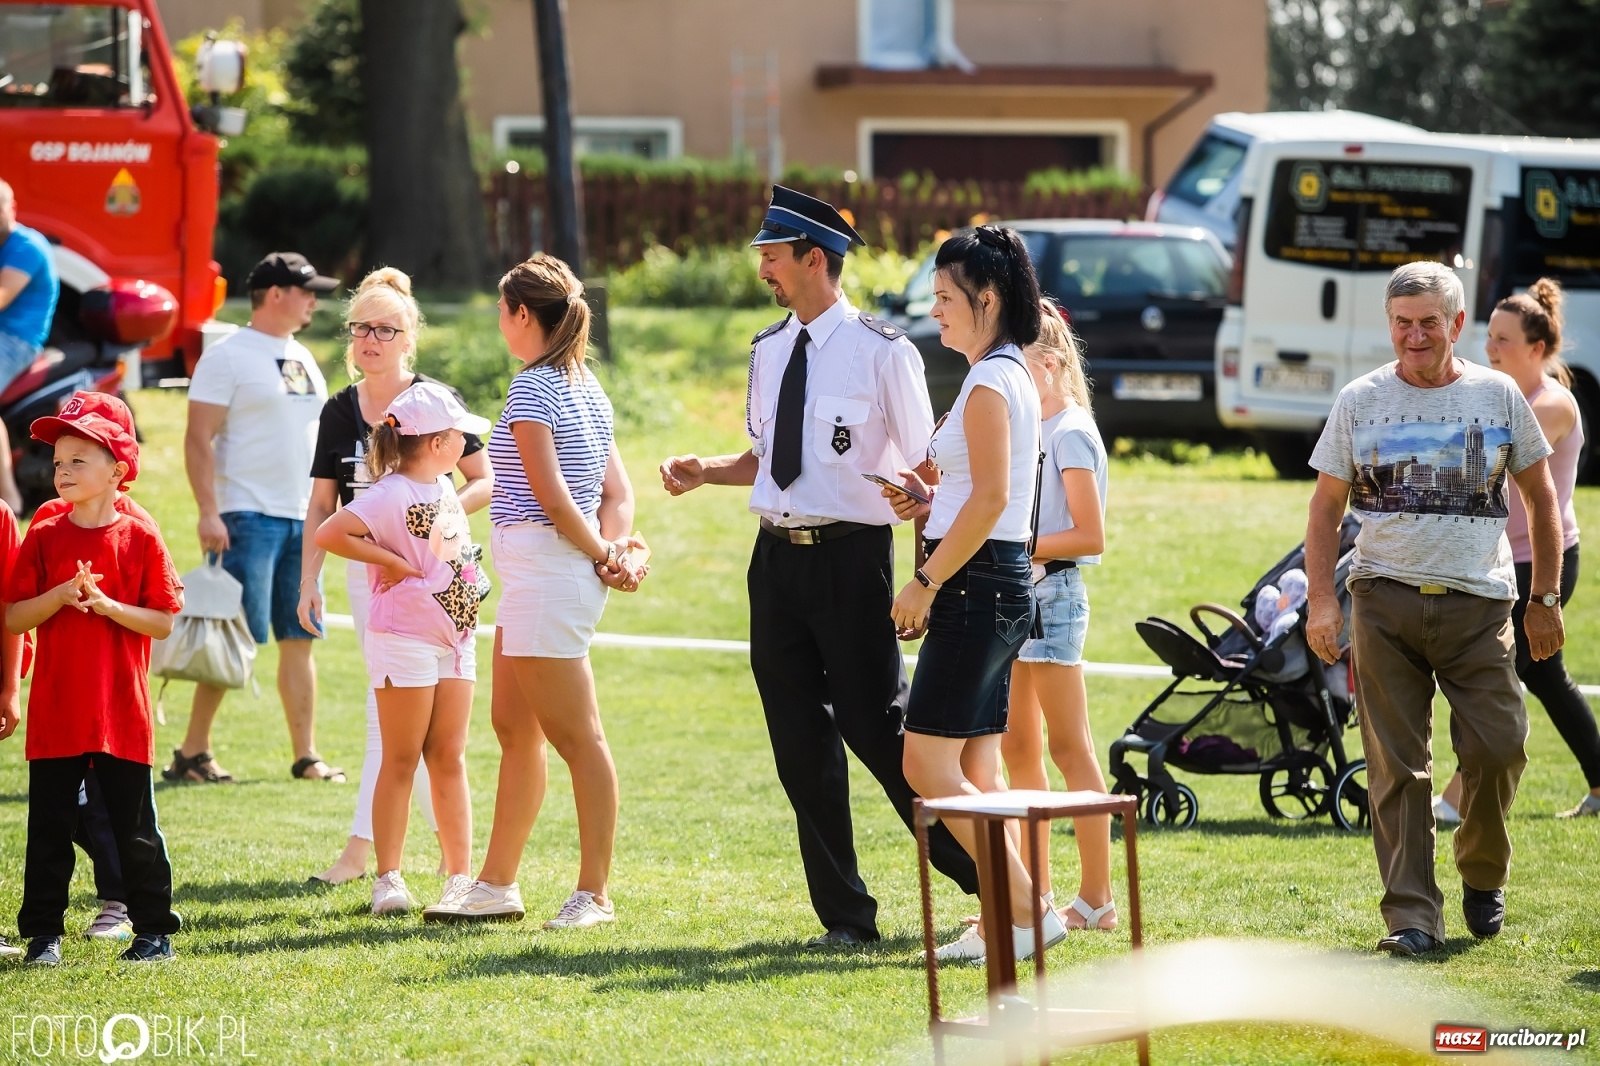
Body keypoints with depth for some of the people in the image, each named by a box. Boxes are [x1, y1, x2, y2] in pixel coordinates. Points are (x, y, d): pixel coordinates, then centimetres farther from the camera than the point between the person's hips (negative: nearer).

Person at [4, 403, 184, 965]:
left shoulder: (139, 538, -1)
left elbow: (165, 622, -3)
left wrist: (108, 605, -16)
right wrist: (60, 596, -15)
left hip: (122, 712, -2)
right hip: (55, 711, 2)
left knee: (134, 826, 4)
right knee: (49, 824, 4)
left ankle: (154, 930, 12)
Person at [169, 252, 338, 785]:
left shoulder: (302, 359, 17)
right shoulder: (227, 357, -7)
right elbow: (199, 440, -12)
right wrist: (209, 513, -19)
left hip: (303, 520, 7)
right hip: (249, 517, -7)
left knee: (299, 640, 7)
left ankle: (305, 755, 10)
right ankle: (191, 752, -4)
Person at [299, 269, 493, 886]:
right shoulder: (340, 412, 6)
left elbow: (485, 483, -4)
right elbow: (321, 505, 10)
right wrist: (308, 582, 4)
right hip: (366, 569, 5)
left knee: (389, 707, -8)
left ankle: (361, 846, -5)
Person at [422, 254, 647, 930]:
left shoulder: (532, 386, -12)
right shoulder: (586, 385, 16)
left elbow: (552, 496, -18)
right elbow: (618, 493, 13)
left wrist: (602, 558, -8)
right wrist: (615, 549, -1)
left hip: (545, 566, -10)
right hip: (533, 578, 10)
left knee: (577, 736, -7)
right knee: (513, 727, 15)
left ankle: (595, 893, -5)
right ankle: (496, 886, 21)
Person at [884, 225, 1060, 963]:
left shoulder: (989, 382, -14)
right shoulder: (1011, 376, 17)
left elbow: (992, 498, -21)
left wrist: (926, 583, -18)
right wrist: (930, 499, 9)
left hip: (978, 584, -10)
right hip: (1001, 580, 10)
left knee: (928, 767, -10)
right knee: (974, 774, 10)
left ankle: (1027, 910, -10)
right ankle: (1009, 914, 8)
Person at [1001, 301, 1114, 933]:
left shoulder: (1070, 433, -11)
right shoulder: (1032, 430, 16)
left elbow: (1089, 535, -16)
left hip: (1053, 593, -9)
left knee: (1070, 750, -7)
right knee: (1018, 750, 10)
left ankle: (1096, 898, -4)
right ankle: (1033, 892, 15)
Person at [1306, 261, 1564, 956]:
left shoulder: (1498, 395, 6)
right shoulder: (1360, 402, 6)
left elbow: (1540, 497, 14)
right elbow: (1326, 508, 10)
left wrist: (1545, 599, 10)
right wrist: (1321, 600, -1)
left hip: (1478, 604, 0)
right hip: (1386, 603, 0)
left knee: (1498, 749, -7)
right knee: (1397, 767, -3)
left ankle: (1483, 874, 20)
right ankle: (1412, 915, 0)